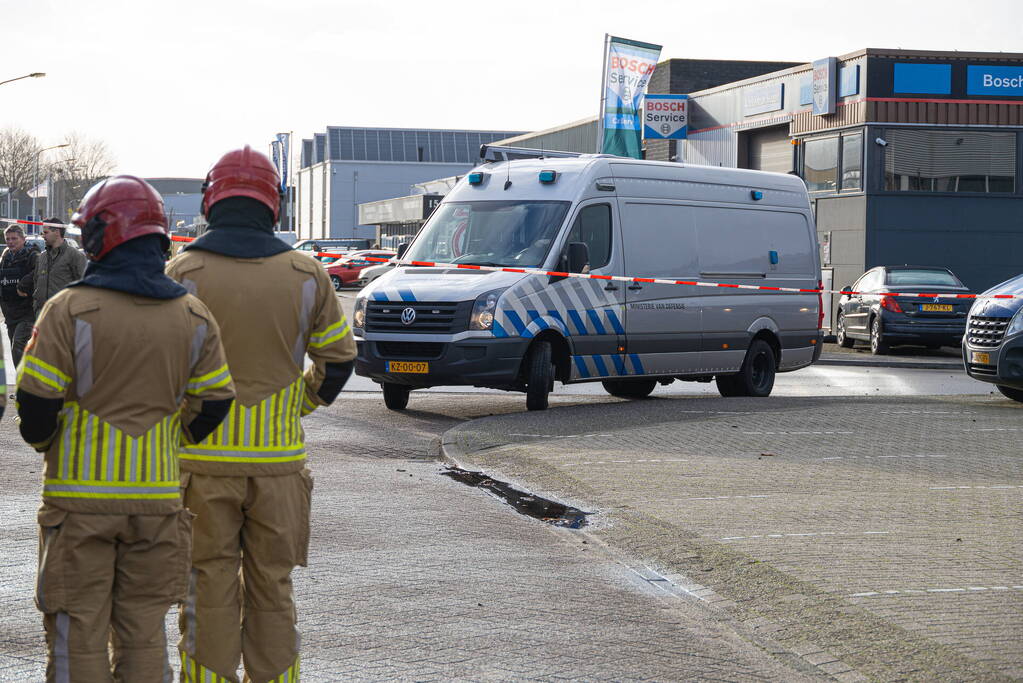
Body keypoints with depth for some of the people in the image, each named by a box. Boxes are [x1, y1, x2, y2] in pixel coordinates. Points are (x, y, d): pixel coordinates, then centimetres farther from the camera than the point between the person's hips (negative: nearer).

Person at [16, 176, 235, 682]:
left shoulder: (69, 310, -11)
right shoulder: (193, 317, 2)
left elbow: (36, 402, -10)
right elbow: (213, 406, 6)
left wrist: (44, 442, 11)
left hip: (80, 494, -3)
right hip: (157, 496, 4)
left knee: (79, 635, 4)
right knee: (144, 631, 12)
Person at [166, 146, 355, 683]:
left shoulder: (184, 271, -7)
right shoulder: (305, 275, 0)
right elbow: (338, 360, 8)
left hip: (203, 460, -2)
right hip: (279, 462, 2)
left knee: (209, 591, 6)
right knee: (272, 590, 12)